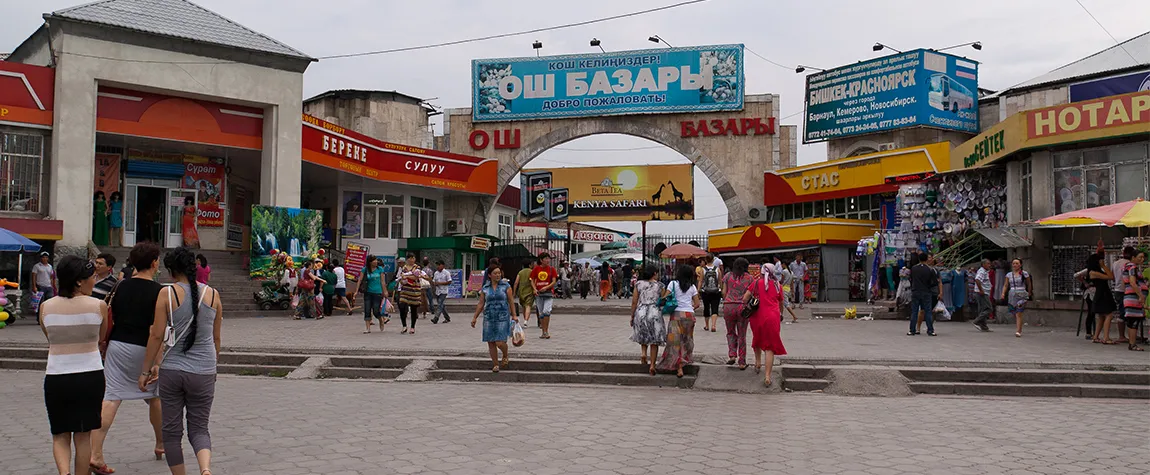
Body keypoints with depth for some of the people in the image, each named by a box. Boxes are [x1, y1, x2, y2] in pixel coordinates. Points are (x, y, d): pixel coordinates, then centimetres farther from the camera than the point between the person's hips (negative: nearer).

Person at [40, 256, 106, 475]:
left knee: (60, 436, 13)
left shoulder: (46, 307, -1)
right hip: (90, 376, -1)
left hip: (56, 378, 1)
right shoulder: (98, 305, -7)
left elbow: (49, 339, 12)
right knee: (83, 436, 12)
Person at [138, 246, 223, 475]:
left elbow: (156, 336, -5)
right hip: (203, 372, 2)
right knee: (199, 428, 9)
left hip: (172, 370, -2)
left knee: (172, 430, 13)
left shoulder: (167, 293, -5)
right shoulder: (213, 294, 4)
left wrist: (146, 370, 4)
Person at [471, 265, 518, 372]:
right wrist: (475, 317, 7)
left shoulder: (506, 286, 0)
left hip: (503, 318, -3)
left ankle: (505, 357, 20)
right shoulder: (485, 288, 6)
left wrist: (514, 315, -4)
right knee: (491, 343, 4)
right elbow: (481, 304, 10)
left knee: (500, 342, -10)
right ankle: (495, 364, 16)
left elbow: (511, 301, 1)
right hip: (489, 318, 3)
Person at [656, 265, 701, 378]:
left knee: (676, 341, -2)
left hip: (677, 314, -3)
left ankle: (679, 368, -10)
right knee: (687, 340, 17)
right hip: (690, 314, 3)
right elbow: (697, 304, 8)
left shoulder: (673, 283, 2)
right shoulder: (692, 287, 10)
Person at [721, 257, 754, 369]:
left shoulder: (728, 276, 7)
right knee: (742, 335, 8)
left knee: (731, 332, 17)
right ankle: (742, 362, 10)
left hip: (729, 306, 0)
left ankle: (732, 355, -1)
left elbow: (724, 292, 5)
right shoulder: (750, 278, 6)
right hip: (743, 307, 0)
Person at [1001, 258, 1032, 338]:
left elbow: (1029, 284, 12)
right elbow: (1006, 285, 6)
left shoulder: (1025, 274, 0)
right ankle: (1019, 329, 27)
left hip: (1021, 296, -4)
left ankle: (1018, 331, -17)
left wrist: (1029, 293, 18)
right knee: (1014, 314, 9)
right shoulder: (1009, 275, 9)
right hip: (1012, 295, 4)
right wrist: (1003, 293, -9)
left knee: (1018, 314, -14)